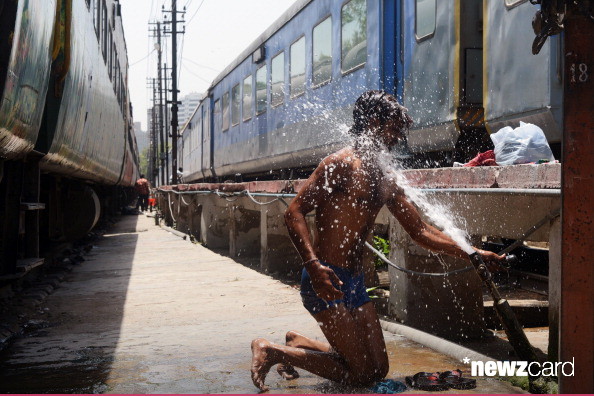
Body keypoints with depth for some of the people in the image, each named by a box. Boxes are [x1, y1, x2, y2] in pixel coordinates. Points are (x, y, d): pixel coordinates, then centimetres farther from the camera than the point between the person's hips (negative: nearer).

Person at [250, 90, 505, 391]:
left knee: (378, 370, 11)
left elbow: (421, 231, 18)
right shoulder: (342, 163, -11)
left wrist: (473, 254, 10)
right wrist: (313, 265, -31)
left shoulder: (385, 182, 14)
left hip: (355, 283, 9)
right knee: (362, 374, -6)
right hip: (326, 280, -9)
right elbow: (294, 212, -17)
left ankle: (298, 343, 24)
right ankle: (272, 351, 4)